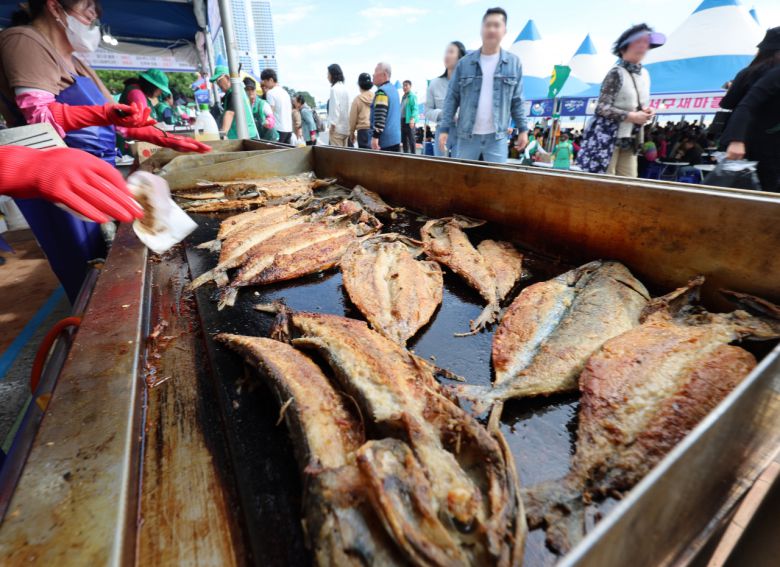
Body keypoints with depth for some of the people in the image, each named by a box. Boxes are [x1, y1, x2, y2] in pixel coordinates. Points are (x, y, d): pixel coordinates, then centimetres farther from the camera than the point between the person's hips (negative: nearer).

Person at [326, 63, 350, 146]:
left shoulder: (335, 88, -9)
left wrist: (332, 124, -14)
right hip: (345, 127, 8)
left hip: (337, 127, -8)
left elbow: (335, 107, -15)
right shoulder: (344, 88, 16)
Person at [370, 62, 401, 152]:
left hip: (384, 141, -9)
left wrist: (375, 137, -25)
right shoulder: (394, 90, 18)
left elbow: (380, 116, -23)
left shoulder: (382, 91, -13)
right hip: (396, 138, 10)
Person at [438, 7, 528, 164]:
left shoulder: (514, 63, 6)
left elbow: (517, 100, 9)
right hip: (467, 135, 0)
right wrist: (444, 129, -3)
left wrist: (522, 129, 5)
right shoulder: (464, 63, 4)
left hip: (497, 137, 0)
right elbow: (452, 98, 3)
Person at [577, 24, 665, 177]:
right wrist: (631, 116, -17)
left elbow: (640, 105, 24)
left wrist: (647, 112, 1)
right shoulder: (617, 73, -10)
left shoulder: (645, 74, 14)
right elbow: (602, 108, -16)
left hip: (630, 140, 8)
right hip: (608, 137, -8)